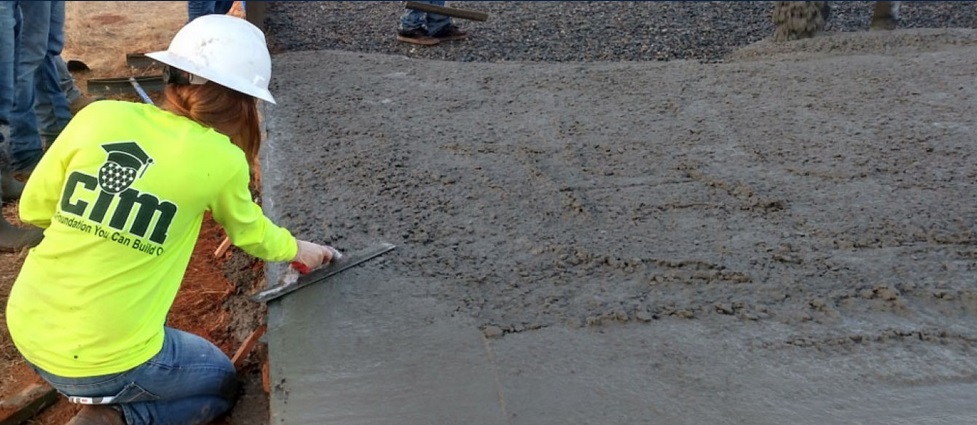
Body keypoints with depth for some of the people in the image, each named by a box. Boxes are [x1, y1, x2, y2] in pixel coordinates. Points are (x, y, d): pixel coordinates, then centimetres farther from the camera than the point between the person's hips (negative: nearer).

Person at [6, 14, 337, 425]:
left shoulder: (99, 116, -6)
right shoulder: (222, 160, -13)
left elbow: (34, 209, 4)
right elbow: (250, 232, 8)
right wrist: (296, 248, 28)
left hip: (27, 329, 5)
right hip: (108, 359, -5)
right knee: (222, 382, 22)